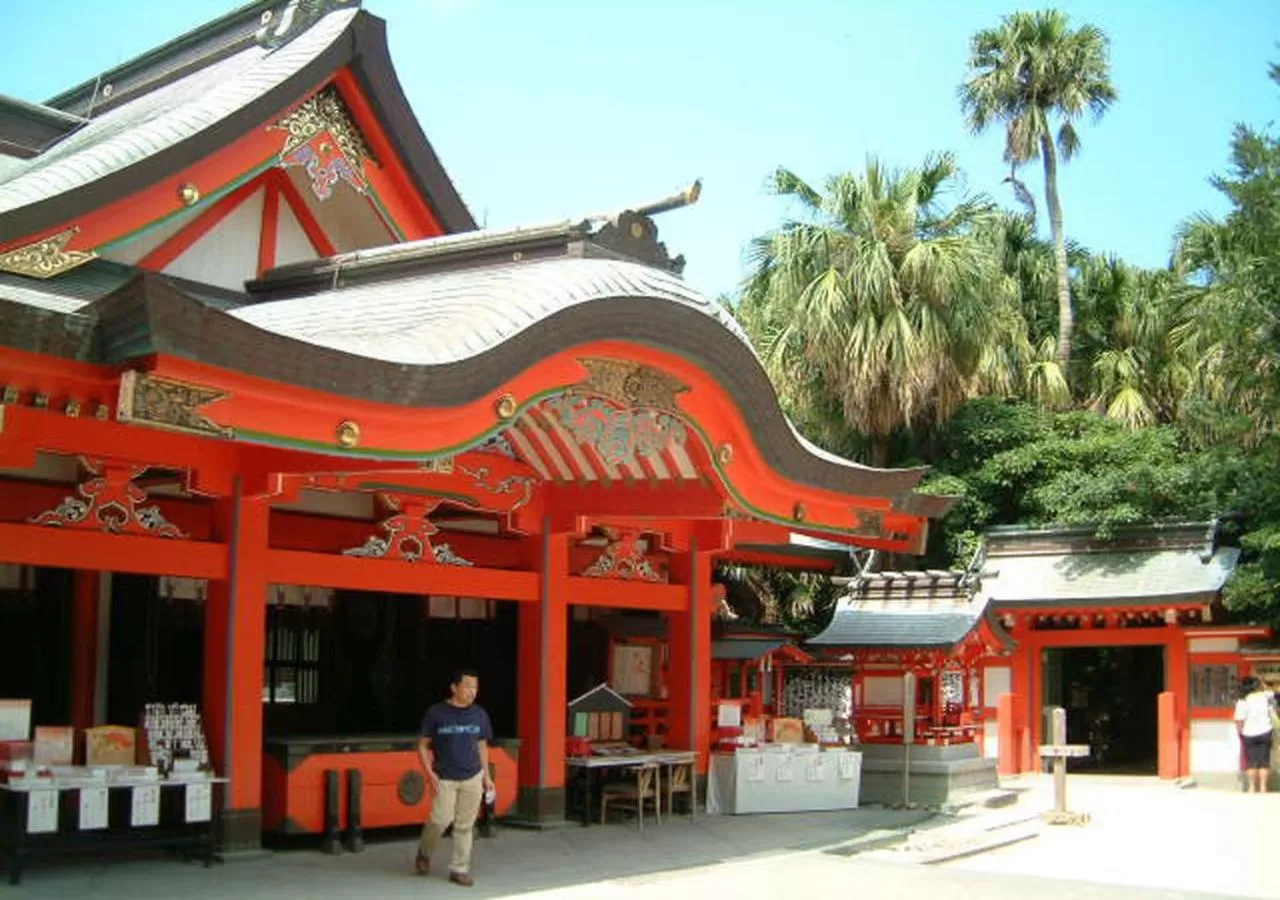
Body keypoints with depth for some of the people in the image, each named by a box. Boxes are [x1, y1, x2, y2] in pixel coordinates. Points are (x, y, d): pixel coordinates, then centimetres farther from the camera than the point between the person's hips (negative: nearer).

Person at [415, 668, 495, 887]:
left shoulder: (479, 715, 4)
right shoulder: (436, 713, -7)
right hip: (444, 778, -3)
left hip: (472, 778, 3)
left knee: (465, 825, 4)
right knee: (441, 819, -11)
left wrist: (486, 776, 10)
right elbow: (423, 745, -1)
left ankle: (459, 869, 15)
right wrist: (430, 773, -10)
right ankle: (424, 853, 19)